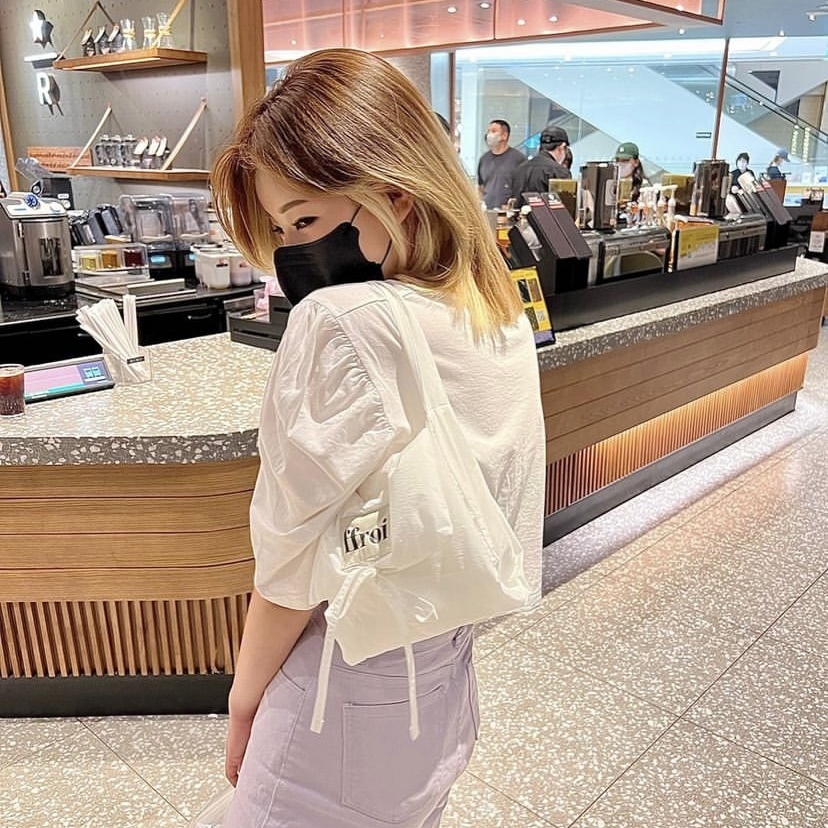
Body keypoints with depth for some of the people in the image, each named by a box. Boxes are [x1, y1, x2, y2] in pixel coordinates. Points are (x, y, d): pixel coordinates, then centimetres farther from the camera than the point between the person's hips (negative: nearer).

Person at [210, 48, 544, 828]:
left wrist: (245, 695, -4)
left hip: (350, 689, -6)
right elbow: (494, 525, 6)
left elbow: (294, 559, -20)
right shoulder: (505, 320, -3)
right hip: (446, 675, 7)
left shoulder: (341, 324, -26)